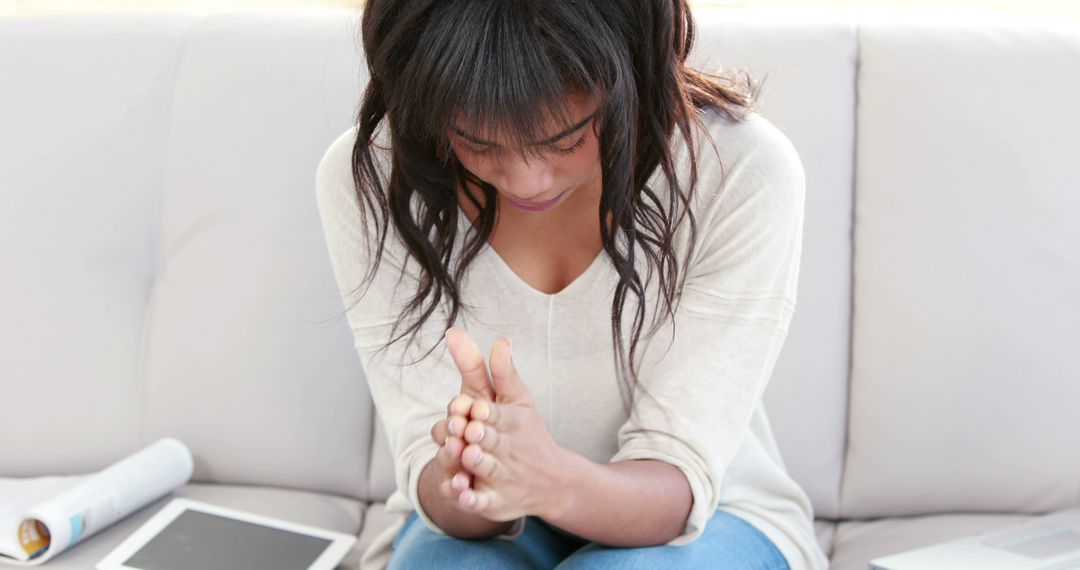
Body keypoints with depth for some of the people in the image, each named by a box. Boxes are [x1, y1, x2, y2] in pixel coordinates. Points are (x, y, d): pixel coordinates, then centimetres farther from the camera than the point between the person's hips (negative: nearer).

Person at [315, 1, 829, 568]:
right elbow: (429, 468, -16)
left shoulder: (745, 172, -23)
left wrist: (551, 480, -44)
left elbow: (678, 483, -22)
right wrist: (459, 485, -41)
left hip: (704, 518, -1)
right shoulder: (366, 179, -17)